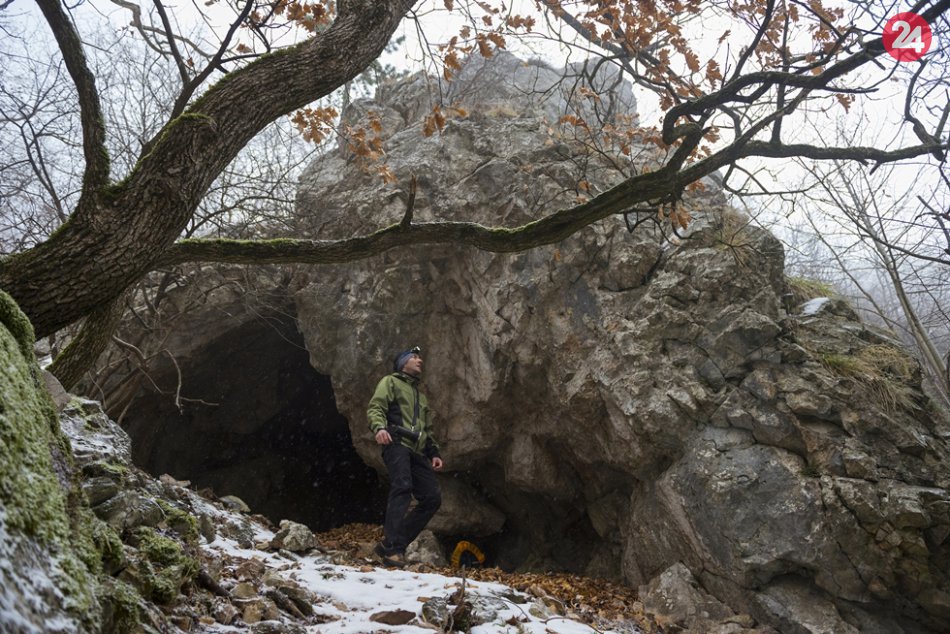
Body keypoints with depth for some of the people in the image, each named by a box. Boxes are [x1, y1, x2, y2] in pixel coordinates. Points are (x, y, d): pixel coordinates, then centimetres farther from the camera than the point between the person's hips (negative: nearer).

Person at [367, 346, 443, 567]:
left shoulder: (421, 396, 35)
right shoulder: (391, 382, 14)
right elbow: (375, 408, -2)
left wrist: (434, 453, 20)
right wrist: (379, 428, -23)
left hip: (417, 451, 7)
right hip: (396, 443, -7)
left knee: (432, 498, -6)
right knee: (402, 487, -28)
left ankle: (391, 544, -5)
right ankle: (392, 548, -32)